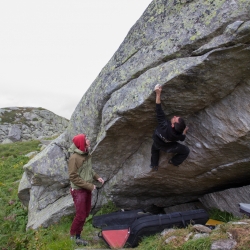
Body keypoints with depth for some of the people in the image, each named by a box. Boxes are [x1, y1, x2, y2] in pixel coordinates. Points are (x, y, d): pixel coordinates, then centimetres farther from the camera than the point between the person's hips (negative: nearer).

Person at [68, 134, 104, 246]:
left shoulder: (87, 154, 2)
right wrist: (89, 186, -20)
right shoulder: (74, 157, -22)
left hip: (87, 189, 8)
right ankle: (73, 237, 20)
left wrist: (97, 177, 2)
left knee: (86, 212, 16)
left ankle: (78, 235, 31)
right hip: (78, 190, -8)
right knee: (80, 215, -2)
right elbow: (73, 177, -21)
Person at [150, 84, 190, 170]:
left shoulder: (164, 124, -47)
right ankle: (173, 161, 35)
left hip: (157, 143, 1)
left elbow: (159, 109, -47)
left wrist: (158, 93, -47)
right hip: (167, 147, -1)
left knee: (154, 148, 38)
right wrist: (185, 131, 5)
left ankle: (154, 165, 48)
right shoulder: (178, 135, -38)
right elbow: (182, 138, -12)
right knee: (186, 151, 17)